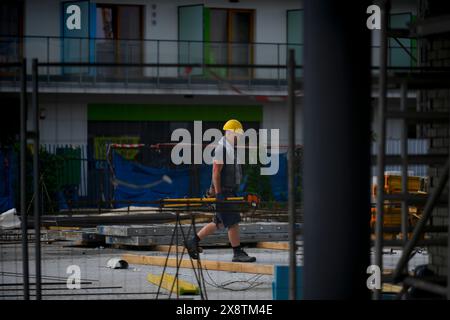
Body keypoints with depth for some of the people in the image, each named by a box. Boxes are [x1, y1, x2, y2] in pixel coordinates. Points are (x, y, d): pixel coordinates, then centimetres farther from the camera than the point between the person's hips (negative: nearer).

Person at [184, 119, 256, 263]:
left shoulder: (233, 148, 16)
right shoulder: (221, 148, -14)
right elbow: (216, 172, -18)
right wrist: (218, 193, -21)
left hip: (231, 190, 10)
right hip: (223, 191, -10)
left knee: (219, 222, 13)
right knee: (233, 222, -7)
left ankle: (193, 242, 20)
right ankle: (238, 253, -2)